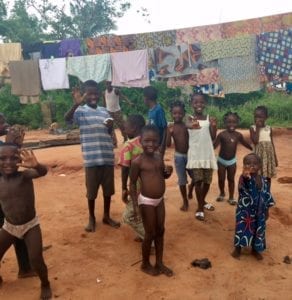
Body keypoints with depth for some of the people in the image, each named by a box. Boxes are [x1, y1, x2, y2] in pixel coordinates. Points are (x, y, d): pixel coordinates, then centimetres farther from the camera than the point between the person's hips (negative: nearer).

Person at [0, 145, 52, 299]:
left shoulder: (24, 175, -20)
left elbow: (43, 172, -41)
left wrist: (35, 165, -62)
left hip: (30, 226, -4)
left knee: (36, 260, -10)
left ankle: (45, 284, 22)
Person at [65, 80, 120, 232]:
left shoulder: (104, 111, 9)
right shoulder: (81, 111, -5)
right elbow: (67, 118, -26)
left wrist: (110, 126, -6)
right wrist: (76, 104, -44)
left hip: (108, 157, 4)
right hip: (91, 158, -4)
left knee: (108, 189, 13)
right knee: (91, 190, 8)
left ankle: (106, 216, 31)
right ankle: (92, 218, 28)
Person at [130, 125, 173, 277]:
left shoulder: (159, 156, 3)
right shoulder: (137, 162, -17)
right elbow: (132, 183, -11)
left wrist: (168, 172, -7)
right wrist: (135, 204, -16)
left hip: (160, 200, 7)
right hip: (146, 201, -7)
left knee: (160, 231, 16)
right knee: (150, 234, 5)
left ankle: (159, 263, 32)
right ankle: (145, 264, 27)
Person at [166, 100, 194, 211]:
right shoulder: (170, 127, -6)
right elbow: (168, 144, -12)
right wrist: (169, 133, -26)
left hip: (189, 155, 1)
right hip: (179, 156, -1)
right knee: (182, 180, 8)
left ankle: (190, 188, 44)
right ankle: (185, 201, 26)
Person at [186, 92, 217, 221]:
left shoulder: (209, 118, 5)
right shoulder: (190, 118, -5)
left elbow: (213, 138, 5)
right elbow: (187, 124, -31)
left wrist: (214, 126, -13)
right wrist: (192, 125, -56)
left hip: (208, 154, 4)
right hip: (195, 154, -4)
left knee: (207, 180, 12)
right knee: (198, 180, -6)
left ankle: (203, 201, 35)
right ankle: (200, 208, 6)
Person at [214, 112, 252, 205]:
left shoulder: (238, 135, -5)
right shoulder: (222, 134, -18)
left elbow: (245, 144, 11)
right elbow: (214, 146, -24)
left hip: (232, 161, 3)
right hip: (221, 160, -2)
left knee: (231, 179, 12)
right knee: (221, 179, 9)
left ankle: (231, 197, 24)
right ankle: (222, 194, 35)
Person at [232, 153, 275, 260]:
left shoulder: (263, 180, -3)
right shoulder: (244, 178, -19)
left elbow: (267, 195, 7)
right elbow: (243, 185, -44)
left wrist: (267, 211, 10)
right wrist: (245, 177, -67)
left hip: (259, 212, 4)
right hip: (245, 210, -4)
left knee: (258, 230, 15)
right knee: (242, 228, 3)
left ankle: (255, 249, 37)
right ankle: (238, 248, 24)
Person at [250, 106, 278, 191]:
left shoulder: (269, 128, 5)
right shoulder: (253, 128, -5)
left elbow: (272, 143, 9)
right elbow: (255, 141, -20)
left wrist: (275, 157, 9)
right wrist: (258, 128, -17)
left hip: (269, 154, 4)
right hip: (259, 154, -4)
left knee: (268, 176, 12)